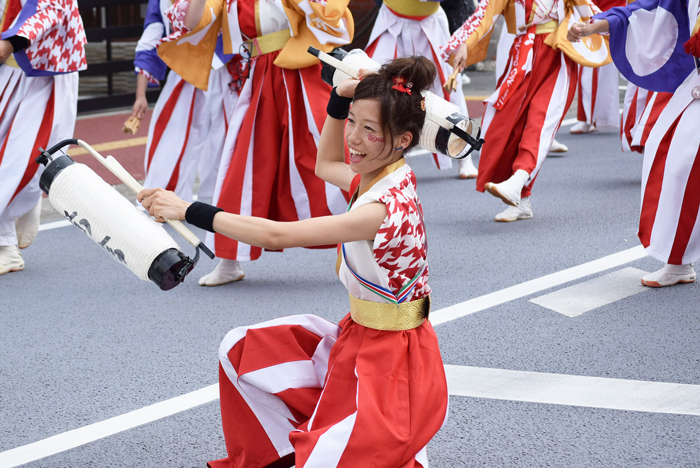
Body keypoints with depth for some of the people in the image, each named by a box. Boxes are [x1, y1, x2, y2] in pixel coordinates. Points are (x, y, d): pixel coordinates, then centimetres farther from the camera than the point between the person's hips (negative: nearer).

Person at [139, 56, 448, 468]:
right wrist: (340, 99, 11)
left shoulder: (385, 208, -28)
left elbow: (276, 236, -28)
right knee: (243, 349, 9)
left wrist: (189, 210, -24)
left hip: (391, 361, -9)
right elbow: (326, 164, 25)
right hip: (358, 340, 9)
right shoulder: (379, 177, 0)